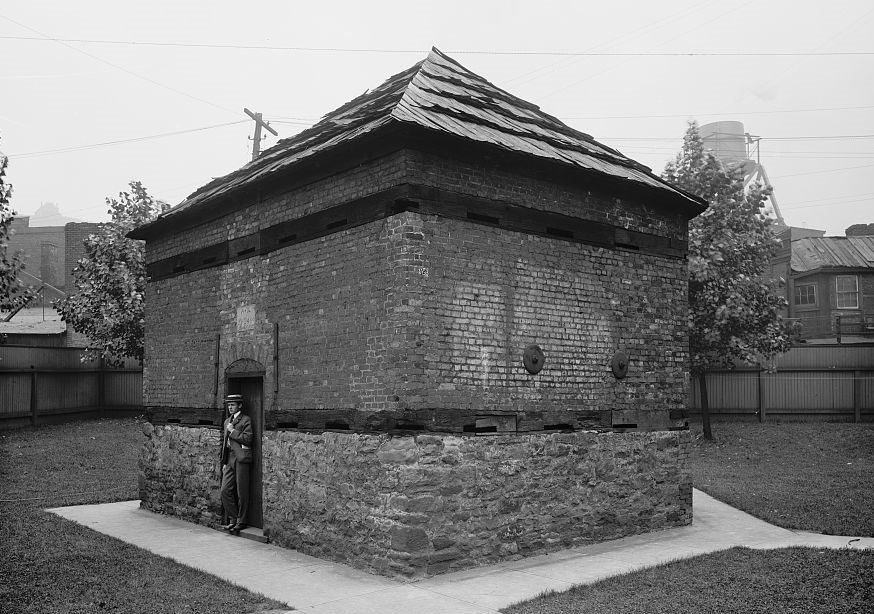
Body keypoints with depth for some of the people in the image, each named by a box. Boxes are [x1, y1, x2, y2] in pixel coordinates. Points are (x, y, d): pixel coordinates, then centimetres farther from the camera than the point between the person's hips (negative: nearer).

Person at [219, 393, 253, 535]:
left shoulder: (246, 420, -3)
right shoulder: (227, 421, 19)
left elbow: (247, 439, -15)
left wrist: (232, 431, -11)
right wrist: (224, 462, 17)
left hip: (241, 459, -7)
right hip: (230, 459, 7)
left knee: (242, 493, -1)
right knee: (225, 491, 3)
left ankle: (241, 522, 8)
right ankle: (233, 519, 15)